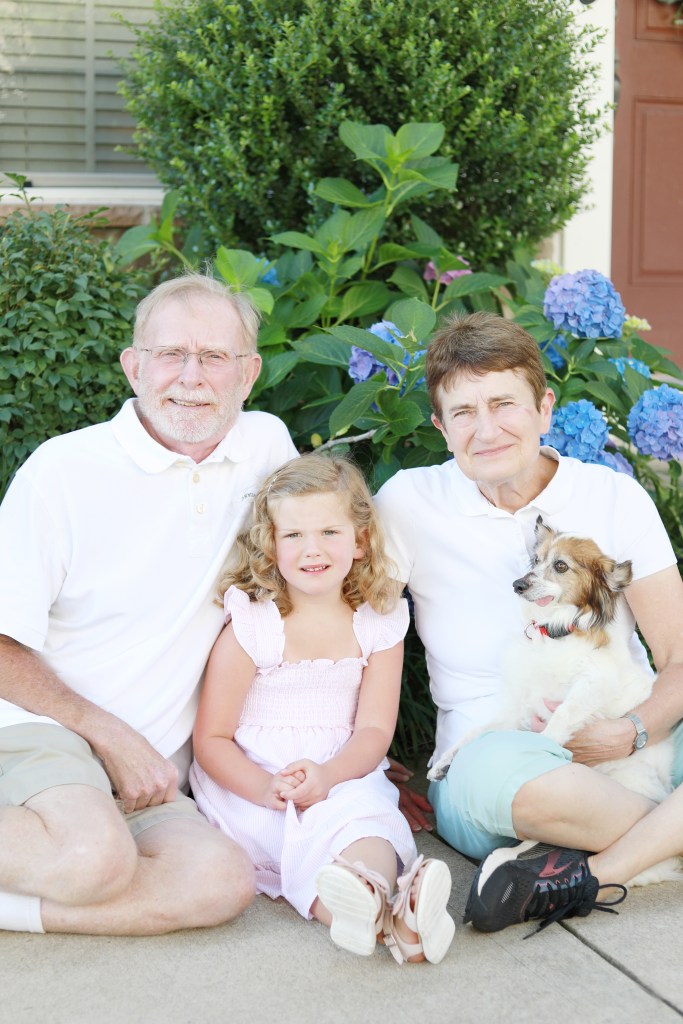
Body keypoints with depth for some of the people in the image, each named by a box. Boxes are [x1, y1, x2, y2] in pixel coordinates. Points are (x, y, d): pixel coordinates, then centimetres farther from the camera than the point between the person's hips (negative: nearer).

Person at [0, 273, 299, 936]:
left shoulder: (267, 445, 7)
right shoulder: (62, 470, -6)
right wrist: (112, 737, -11)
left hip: (153, 775, 5)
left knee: (222, 882, -25)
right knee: (95, 856, -35)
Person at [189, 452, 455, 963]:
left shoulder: (380, 625, 6)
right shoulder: (251, 625, -2)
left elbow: (374, 731, 0)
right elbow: (212, 739, -4)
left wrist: (325, 775, -23)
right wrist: (266, 788, -24)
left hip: (344, 781, 2)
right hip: (251, 787, -2)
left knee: (366, 812, -34)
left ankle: (367, 897, -66)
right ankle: (390, 918, -62)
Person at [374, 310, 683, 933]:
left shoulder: (616, 497, 6)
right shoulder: (409, 503, 2)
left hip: (622, 750, 3)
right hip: (483, 761, -2)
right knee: (503, 765, -39)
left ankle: (594, 872, -31)